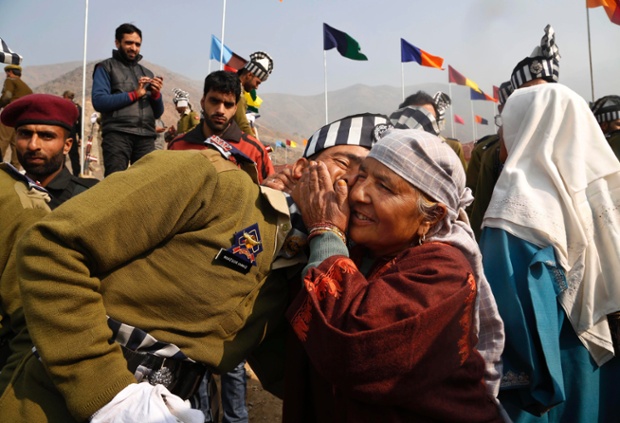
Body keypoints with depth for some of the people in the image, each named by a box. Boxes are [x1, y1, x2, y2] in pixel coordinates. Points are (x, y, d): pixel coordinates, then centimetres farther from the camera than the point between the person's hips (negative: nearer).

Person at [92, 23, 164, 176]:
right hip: (117, 134, -3)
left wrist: (156, 94, -2)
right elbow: (99, 101, -6)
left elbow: (158, 113, 17)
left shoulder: (147, 73, 22)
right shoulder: (106, 67, 10)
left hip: (146, 137, 4)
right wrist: (134, 94, -8)